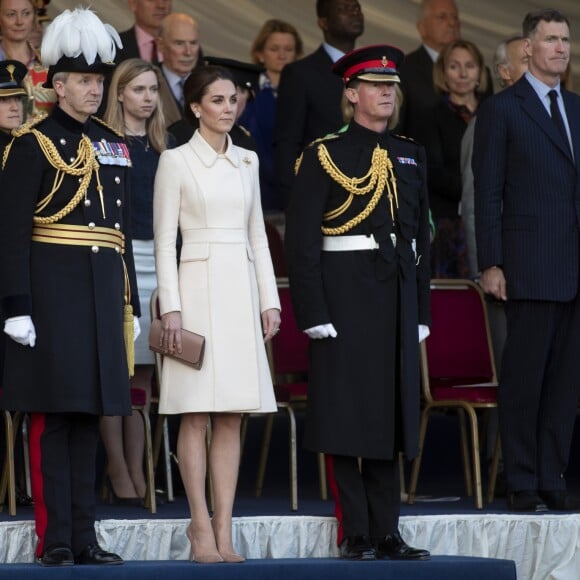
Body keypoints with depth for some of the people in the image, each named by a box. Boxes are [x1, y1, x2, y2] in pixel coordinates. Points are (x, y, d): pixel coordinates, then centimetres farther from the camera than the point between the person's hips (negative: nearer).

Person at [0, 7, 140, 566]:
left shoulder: (113, 146, 15)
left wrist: (130, 305, 16)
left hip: (103, 292, 6)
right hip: (52, 289, -6)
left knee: (88, 413, 8)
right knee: (52, 414, -5)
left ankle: (85, 536, 11)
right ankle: (54, 539, -3)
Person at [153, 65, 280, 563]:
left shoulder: (247, 161, 14)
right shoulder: (176, 161, -1)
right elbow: (164, 238, -3)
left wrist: (269, 298, 9)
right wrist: (171, 306, -11)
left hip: (241, 291, 5)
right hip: (198, 285, -5)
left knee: (232, 417, 2)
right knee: (197, 415, -6)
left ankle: (224, 530, 3)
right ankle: (202, 528, -3)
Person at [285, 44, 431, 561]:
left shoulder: (411, 156, 14)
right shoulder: (324, 155, -2)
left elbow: (422, 237, 16)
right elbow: (301, 240, -7)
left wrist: (421, 310, 11)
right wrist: (313, 312, -13)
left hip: (397, 297, 5)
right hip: (346, 293, -5)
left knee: (391, 411, 7)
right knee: (347, 415, -3)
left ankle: (387, 532, 11)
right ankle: (357, 534, 2)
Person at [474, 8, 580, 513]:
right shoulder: (501, 110, 0)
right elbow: (487, 192, -3)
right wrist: (490, 264, -10)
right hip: (530, 267, -5)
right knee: (524, 377, -3)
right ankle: (521, 485, 3)